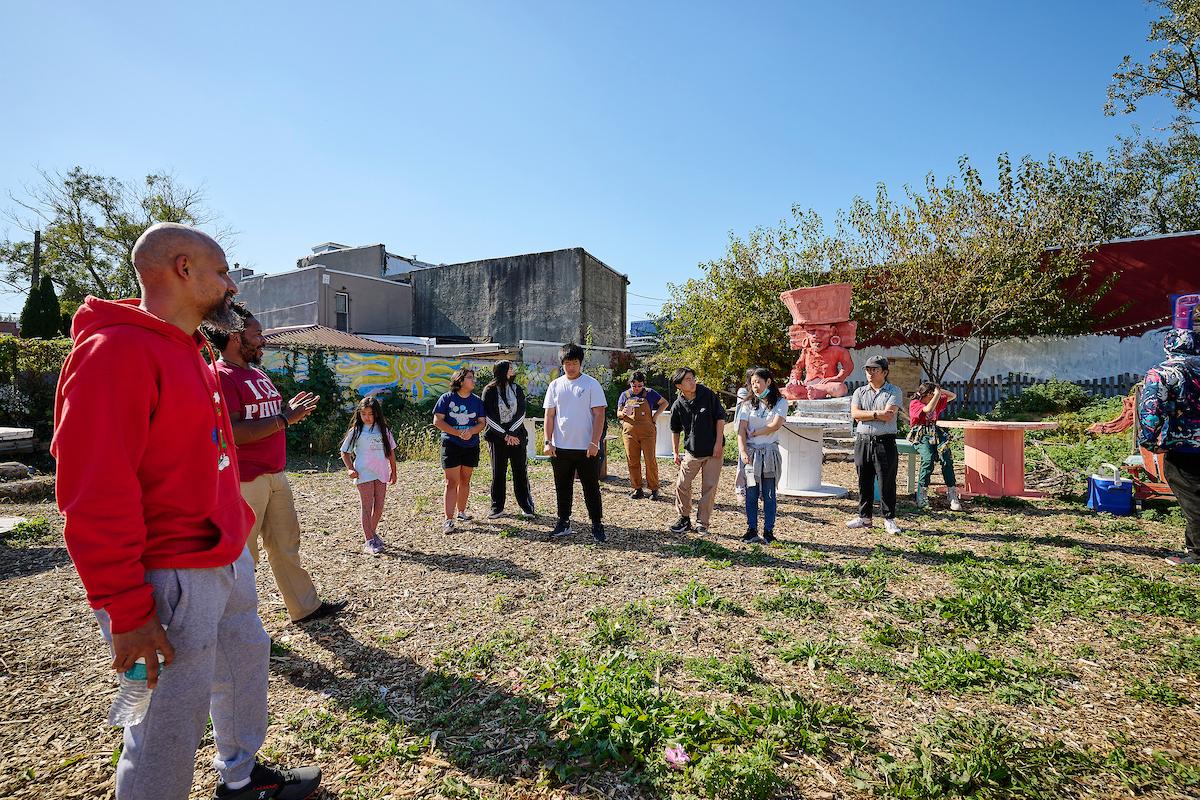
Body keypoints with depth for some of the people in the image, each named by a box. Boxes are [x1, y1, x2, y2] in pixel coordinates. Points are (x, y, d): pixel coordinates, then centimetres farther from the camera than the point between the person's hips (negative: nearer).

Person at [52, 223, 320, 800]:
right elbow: (94, 496, -22)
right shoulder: (115, 350, -18)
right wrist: (127, 611, -19)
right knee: (170, 728, 5)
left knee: (246, 661, 24)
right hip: (171, 578, -10)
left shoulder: (187, 353, 12)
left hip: (226, 560, 10)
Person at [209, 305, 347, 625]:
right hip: (245, 479, -9)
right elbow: (234, 432, -23)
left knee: (287, 545, 16)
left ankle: (305, 607, 27)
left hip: (276, 475, 9)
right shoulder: (221, 376, -14)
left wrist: (288, 410, 7)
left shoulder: (258, 373, 16)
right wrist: (285, 419, -20)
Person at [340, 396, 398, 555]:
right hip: (364, 473, -3)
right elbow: (345, 452, 5)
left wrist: (393, 472, 11)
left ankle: (371, 533, 29)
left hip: (381, 473, 3)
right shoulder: (356, 431, 0)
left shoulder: (383, 430, 7)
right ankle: (368, 541, 0)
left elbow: (391, 451, 12)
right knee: (367, 507, -3)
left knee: (379, 506, 8)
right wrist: (350, 469, -8)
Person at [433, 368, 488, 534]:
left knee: (465, 481, 13)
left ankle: (461, 512, 28)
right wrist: (458, 433, -16)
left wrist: (471, 431, -17)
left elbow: (482, 422, 4)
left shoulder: (477, 401, 7)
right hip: (451, 445, -4)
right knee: (452, 482, -7)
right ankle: (449, 519, -6)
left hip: (471, 446, 4)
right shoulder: (447, 398, -3)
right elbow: (437, 421, -8)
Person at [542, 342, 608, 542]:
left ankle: (597, 526, 15)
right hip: (560, 447, 4)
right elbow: (549, 415, 8)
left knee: (591, 488, 5)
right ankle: (564, 522, 26)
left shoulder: (591, 384, -4)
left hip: (586, 448, -3)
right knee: (563, 488, 13)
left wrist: (594, 442, -15)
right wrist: (548, 441, -1)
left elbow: (599, 415, -8)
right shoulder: (555, 385, 6)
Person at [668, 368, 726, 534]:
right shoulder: (677, 405, -5)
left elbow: (720, 418, -5)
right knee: (682, 485, 3)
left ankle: (702, 523, 15)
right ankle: (684, 519, 23)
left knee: (709, 487, 2)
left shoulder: (708, 395, -11)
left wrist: (718, 443, -10)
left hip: (713, 451, -2)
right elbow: (675, 430, 8)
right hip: (692, 452, 2)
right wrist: (675, 453, 7)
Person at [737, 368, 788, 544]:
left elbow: (775, 425, -10)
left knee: (769, 494, 2)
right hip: (750, 452, 2)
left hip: (770, 452, -1)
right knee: (751, 493, 1)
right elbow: (741, 430, 0)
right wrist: (743, 451, -13)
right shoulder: (748, 405, 10)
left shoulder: (781, 402, 5)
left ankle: (768, 532, 9)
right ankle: (751, 531, 9)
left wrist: (754, 433, -3)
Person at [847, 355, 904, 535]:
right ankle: (864, 517, 19)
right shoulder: (860, 392, 12)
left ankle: (889, 519, 13)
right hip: (862, 441, 4)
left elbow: (888, 416, -14)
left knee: (887, 482, 1)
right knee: (864, 482, 9)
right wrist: (877, 413, -12)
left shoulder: (893, 392, 1)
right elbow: (854, 414, -4)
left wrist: (865, 415, -7)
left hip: (885, 442, -4)